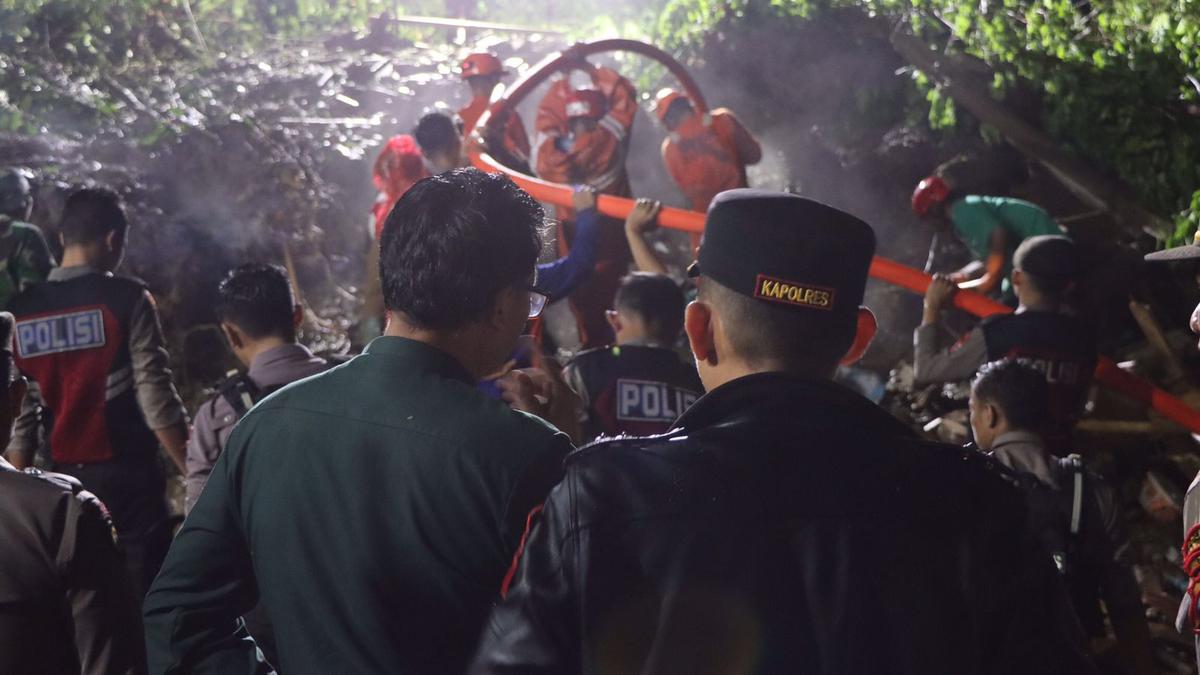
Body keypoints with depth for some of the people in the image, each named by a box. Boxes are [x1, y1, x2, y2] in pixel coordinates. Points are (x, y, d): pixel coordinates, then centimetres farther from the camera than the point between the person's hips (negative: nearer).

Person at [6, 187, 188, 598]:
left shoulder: (21, 312, 5)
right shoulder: (125, 298, -8)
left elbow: (19, 415, 5)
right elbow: (155, 397, -11)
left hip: (65, 479, 4)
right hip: (127, 472, -4)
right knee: (146, 593, 1)